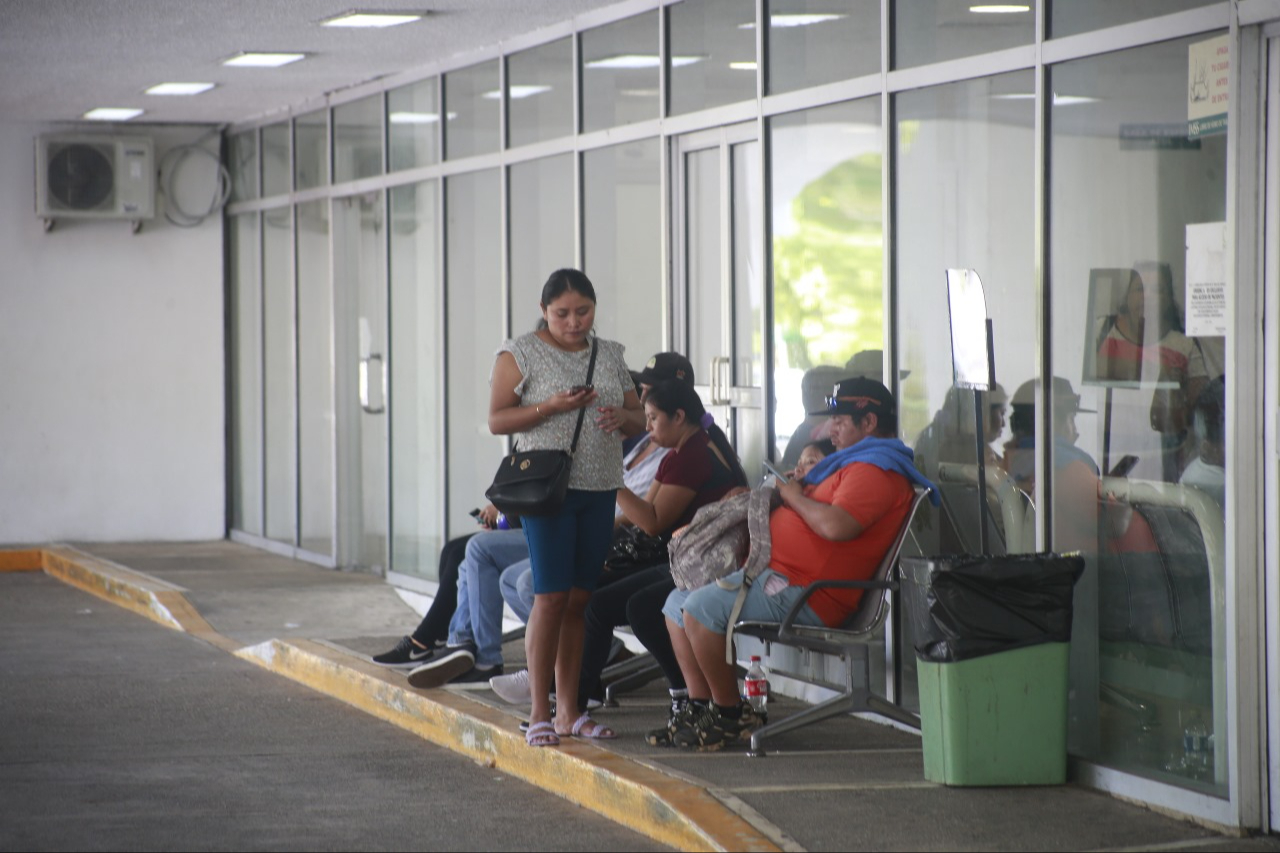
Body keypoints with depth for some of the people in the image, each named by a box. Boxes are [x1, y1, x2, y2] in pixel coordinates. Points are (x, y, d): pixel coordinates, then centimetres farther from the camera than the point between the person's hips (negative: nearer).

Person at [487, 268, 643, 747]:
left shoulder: (610, 356, 15)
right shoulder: (520, 355, 1)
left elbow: (638, 419, 20)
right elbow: (497, 421, -4)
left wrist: (622, 417, -4)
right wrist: (551, 407, -17)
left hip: (601, 491, 5)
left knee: (581, 599, 5)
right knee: (552, 596, -11)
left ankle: (568, 710, 10)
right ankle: (540, 714, -6)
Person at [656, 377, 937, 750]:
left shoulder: (875, 471, -13)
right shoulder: (858, 463, 25)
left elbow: (836, 526, -28)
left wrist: (796, 498, -11)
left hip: (801, 593, -12)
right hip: (774, 573, 12)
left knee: (702, 607, -26)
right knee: (678, 604, 11)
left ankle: (731, 715, -14)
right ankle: (699, 707, 5)